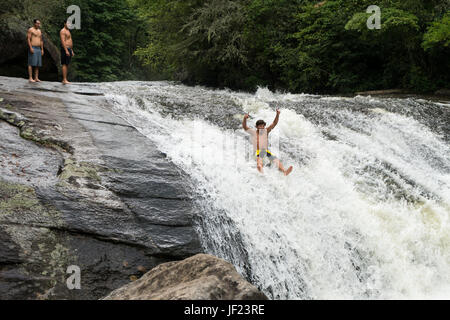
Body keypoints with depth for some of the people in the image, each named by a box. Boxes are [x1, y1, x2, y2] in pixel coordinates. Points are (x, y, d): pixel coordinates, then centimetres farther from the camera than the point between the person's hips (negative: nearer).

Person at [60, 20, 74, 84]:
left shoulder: (68, 31, 21)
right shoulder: (63, 31, -8)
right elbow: (63, 41, -17)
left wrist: (72, 51, 21)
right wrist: (66, 51, -24)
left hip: (69, 49, 9)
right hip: (65, 49, -9)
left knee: (67, 65, 7)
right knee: (65, 64, -10)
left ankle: (64, 80, 9)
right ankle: (64, 80, -12)